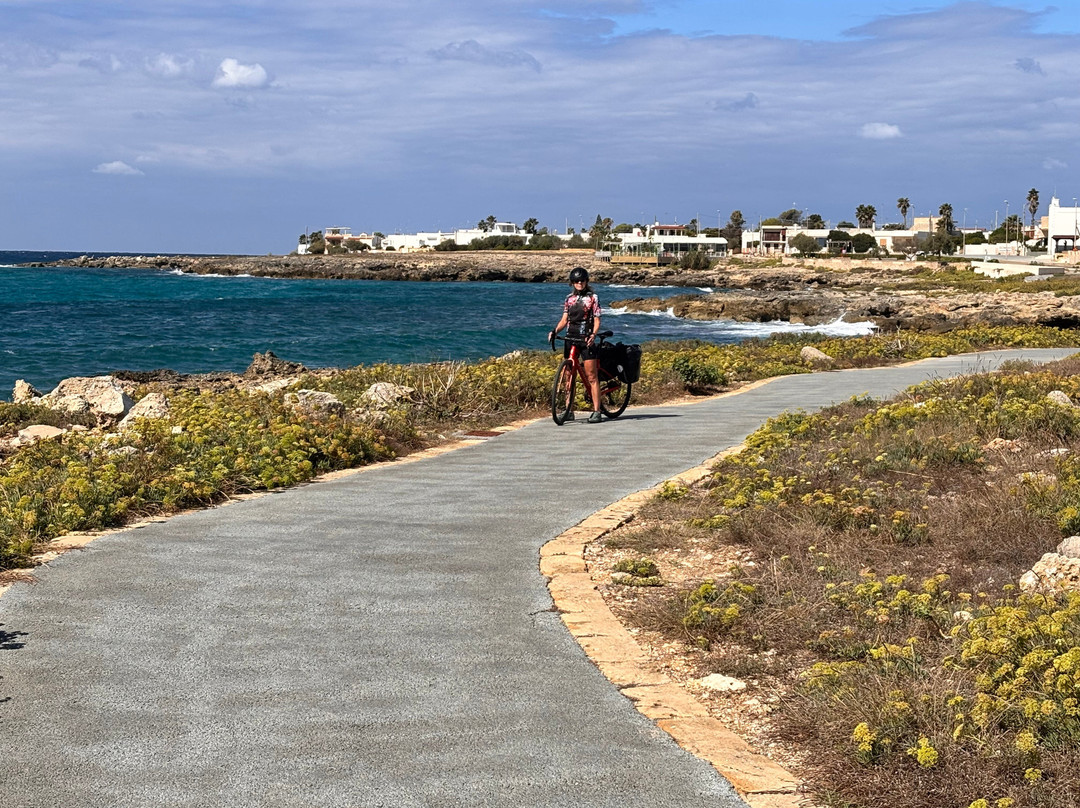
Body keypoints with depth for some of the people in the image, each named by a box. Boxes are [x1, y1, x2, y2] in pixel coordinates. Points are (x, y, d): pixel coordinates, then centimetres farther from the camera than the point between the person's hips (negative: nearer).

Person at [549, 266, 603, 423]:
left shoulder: (593, 298, 1)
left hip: (586, 340, -4)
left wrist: (593, 335, -21)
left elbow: (597, 320, -3)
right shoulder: (569, 298, 12)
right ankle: (569, 410, 11)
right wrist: (555, 331, -7)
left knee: (591, 376, -7)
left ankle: (596, 411, -6)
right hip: (571, 339, 4)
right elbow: (564, 319, 11)